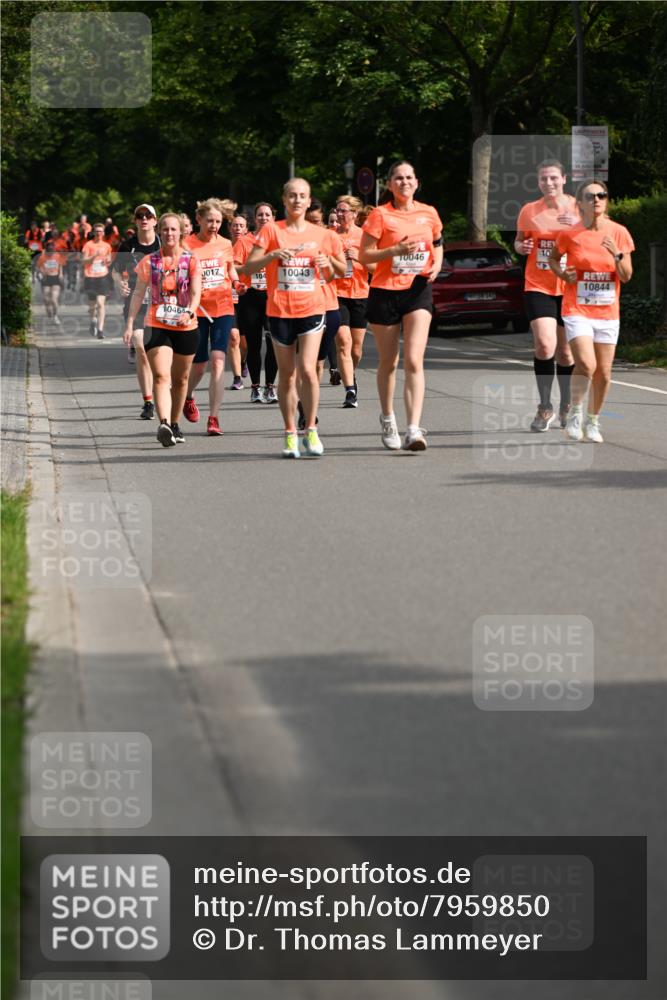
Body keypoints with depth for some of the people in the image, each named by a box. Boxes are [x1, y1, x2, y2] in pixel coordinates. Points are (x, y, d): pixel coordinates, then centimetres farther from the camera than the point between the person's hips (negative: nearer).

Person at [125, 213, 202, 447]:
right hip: (156, 326, -1)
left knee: (180, 379, 12)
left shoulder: (191, 261, 2)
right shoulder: (149, 261, 4)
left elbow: (195, 292, -8)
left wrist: (189, 311, -28)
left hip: (186, 327, 1)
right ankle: (164, 424, -31)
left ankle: (174, 424, 28)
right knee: (161, 376, -17)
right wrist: (129, 324, -1)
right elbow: (138, 293, 5)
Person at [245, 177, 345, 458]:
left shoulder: (320, 234, 6)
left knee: (308, 369, -14)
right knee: (287, 374, 5)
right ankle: (290, 433, 15)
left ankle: (311, 430, -2)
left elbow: (329, 274, 18)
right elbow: (248, 268, -5)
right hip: (280, 311, 0)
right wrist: (273, 255, -21)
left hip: (312, 309, 0)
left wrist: (327, 262, -4)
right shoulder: (271, 230, 0)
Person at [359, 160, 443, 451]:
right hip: (385, 291, -1)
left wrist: (437, 264, 2)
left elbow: (437, 243, 23)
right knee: (388, 361, 11)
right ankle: (387, 419, 35)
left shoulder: (428, 213, 5)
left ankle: (413, 430, -21)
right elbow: (364, 256, -7)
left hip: (418, 289, 1)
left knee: (413, 361, -14)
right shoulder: (380, 215, -5)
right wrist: (396, 249, -20)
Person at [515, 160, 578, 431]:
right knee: (544, 345, -18)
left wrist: (579, 225, -18)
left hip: (570, 289, 0)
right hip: (538, 288, 0)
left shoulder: (578, 208, 1)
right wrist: (520, 246, -6)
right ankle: (545, 408, -5)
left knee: (565, 352, 9)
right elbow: (519, 241, 17)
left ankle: (566, 406, 30)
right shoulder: (529, 211, 4)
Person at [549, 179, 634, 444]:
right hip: (577, 310, -3)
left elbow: (626, 277, -2)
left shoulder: (619, 233, -2)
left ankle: (592, 422, 26)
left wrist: (617, 255, -20)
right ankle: (575, 413, 2)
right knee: (586, 364, -21)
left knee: (603, 373, 5)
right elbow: (553, 258, 14)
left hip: (608, 313, 3)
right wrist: (562, 273, -6)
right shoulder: (569, 234, -6)